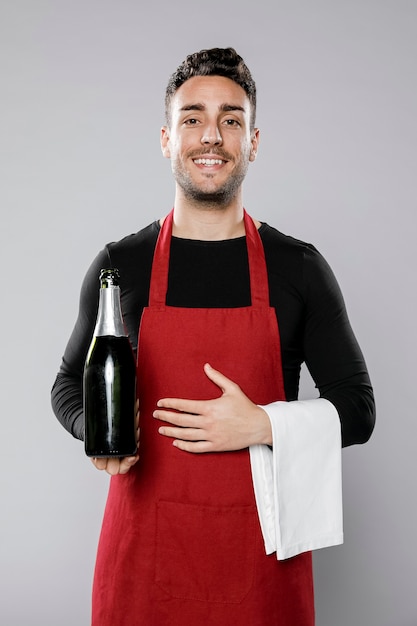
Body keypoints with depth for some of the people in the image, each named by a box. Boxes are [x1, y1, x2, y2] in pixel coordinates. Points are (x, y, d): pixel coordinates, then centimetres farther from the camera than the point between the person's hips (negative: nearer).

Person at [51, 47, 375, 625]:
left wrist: (262, 425, -14)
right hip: (144, 545, 1)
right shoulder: (119, 266, 0)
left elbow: (357, 410, 2)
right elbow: (70, 384, 12)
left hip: (261, 549, 0)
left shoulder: (299, 268, -2)